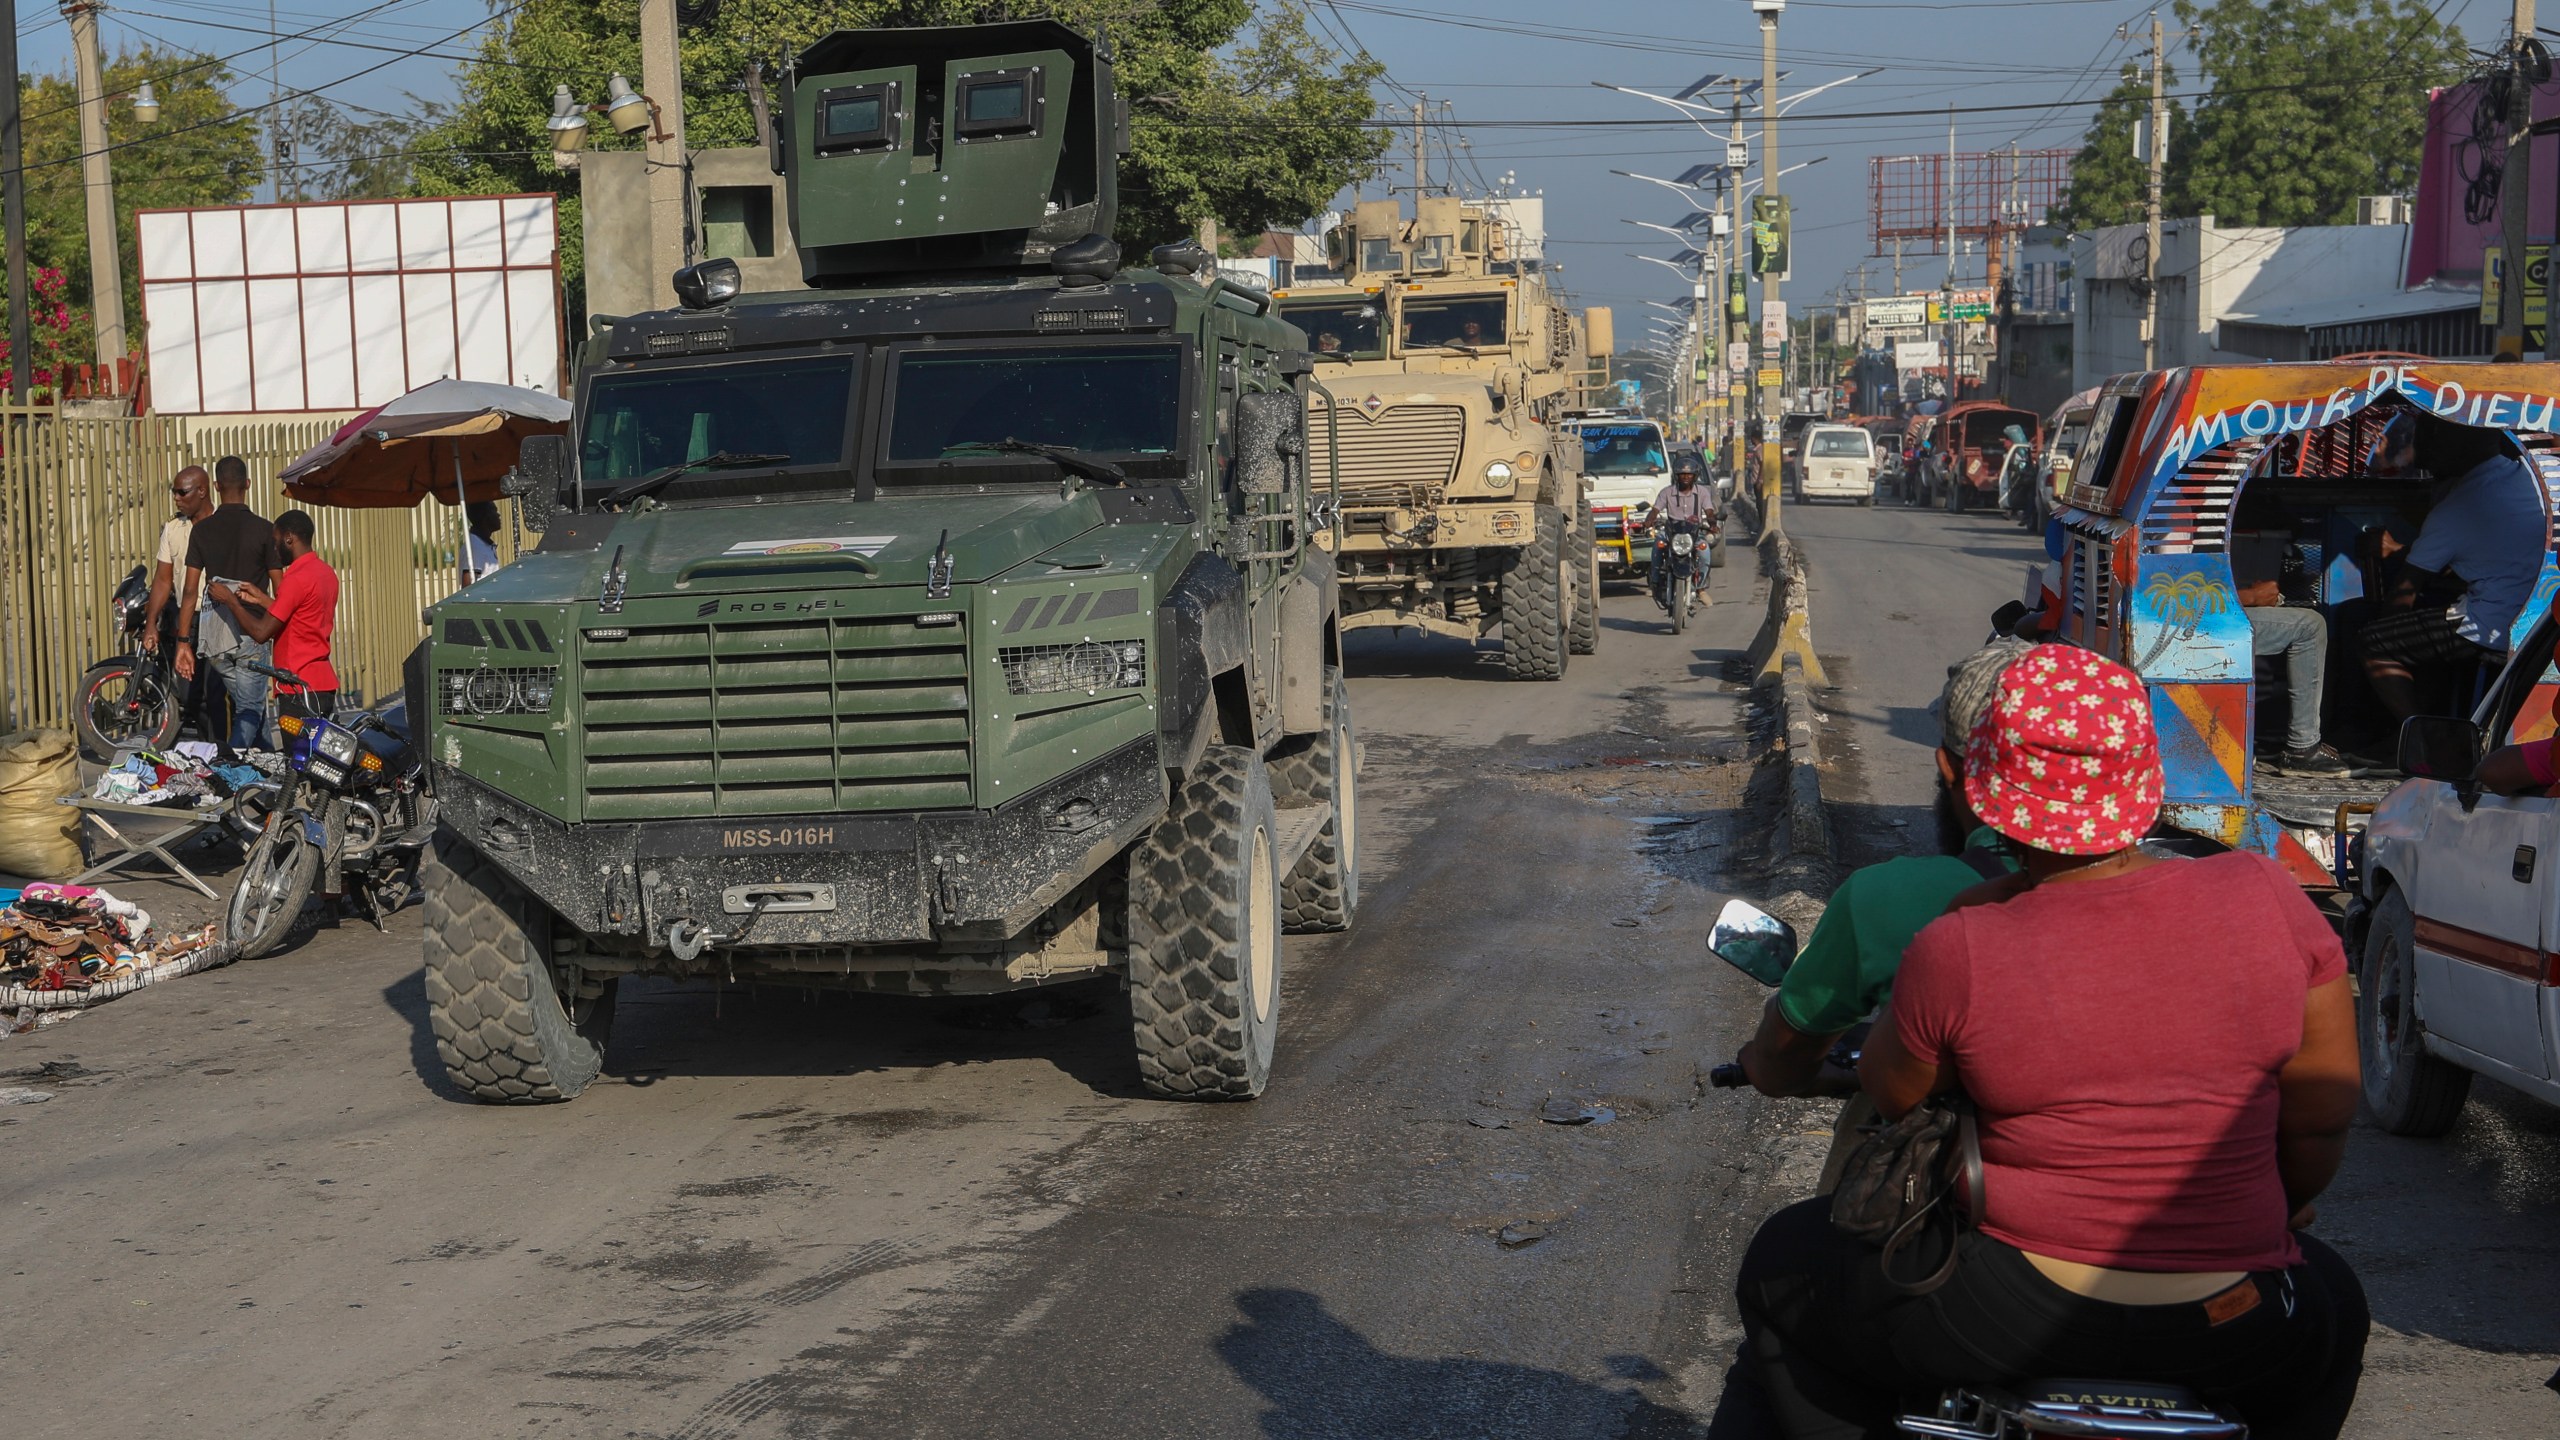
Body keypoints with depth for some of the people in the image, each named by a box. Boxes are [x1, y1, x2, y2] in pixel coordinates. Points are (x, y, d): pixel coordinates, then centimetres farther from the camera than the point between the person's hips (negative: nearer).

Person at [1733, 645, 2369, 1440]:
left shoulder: (1959, 953, -14)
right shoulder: (2268, 898, -7)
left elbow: (1888, 1094, 4)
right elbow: (2324, 1118, 1)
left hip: (2019, 1319, -3)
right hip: (2234, 1332, 3)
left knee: (1783, 1263, 23)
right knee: (2334, 1306, 39)